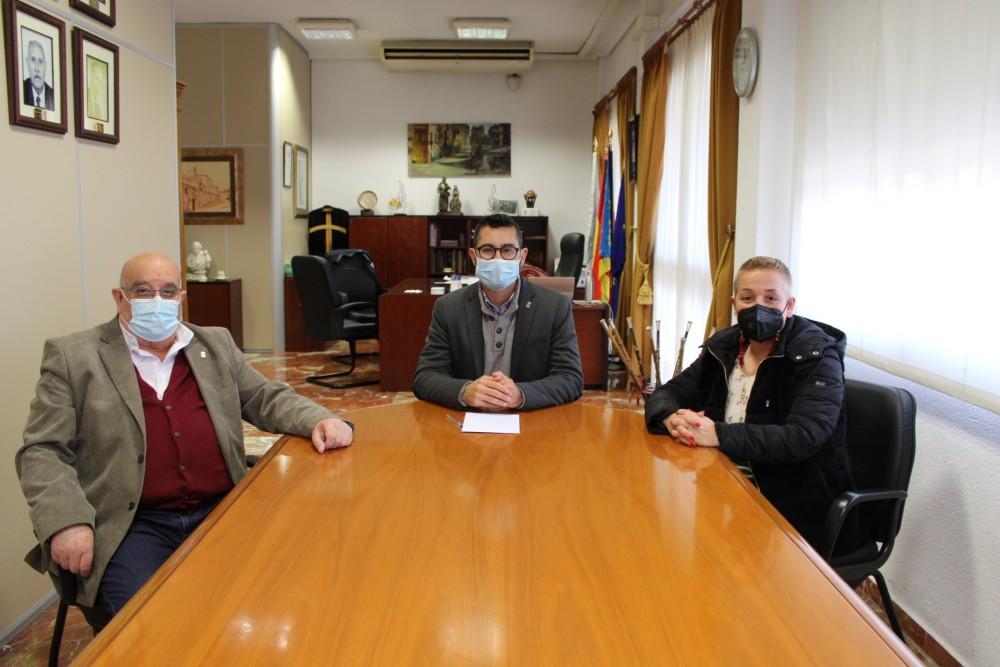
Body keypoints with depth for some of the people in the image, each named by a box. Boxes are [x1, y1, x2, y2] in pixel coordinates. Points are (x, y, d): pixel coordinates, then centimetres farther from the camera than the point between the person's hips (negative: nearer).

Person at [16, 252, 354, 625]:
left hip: (223, 512, 3)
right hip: (135, 525, -3)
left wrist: (319, 420, -2)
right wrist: (66, 521, -16)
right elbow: (42, 452, 1)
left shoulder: (216, 346, 16)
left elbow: (266, 398, 19)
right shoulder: (73, 357, 5)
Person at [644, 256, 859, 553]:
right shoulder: (723, 347, 7)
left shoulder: (816, 356, -9)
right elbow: (665, 394, 8)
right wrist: (671, 418, -16)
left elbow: (803, 438, -23)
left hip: (792, 508, -5)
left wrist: (719, 434, -29)